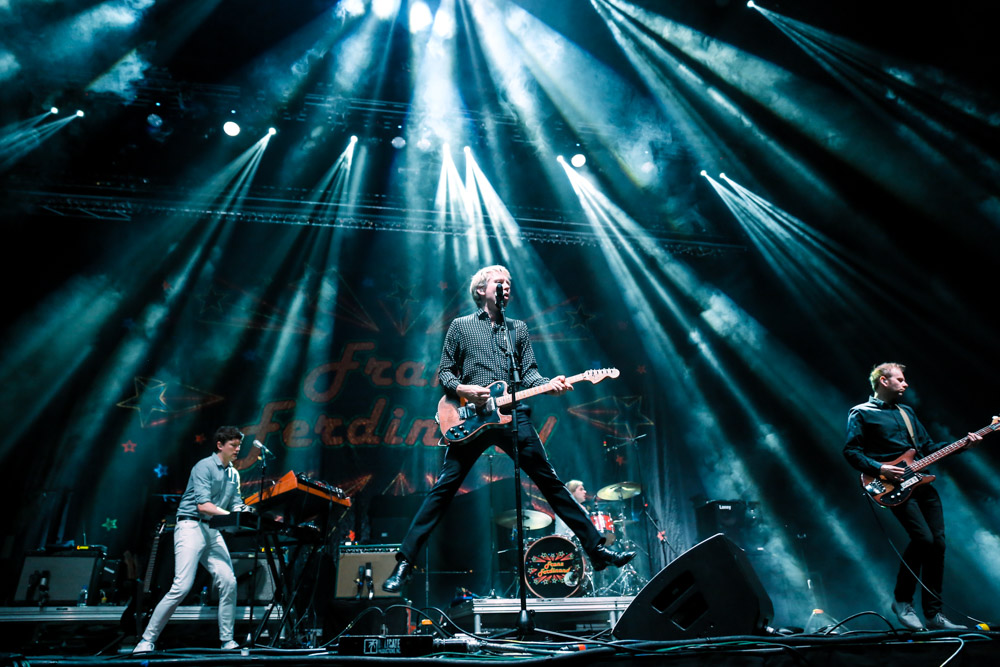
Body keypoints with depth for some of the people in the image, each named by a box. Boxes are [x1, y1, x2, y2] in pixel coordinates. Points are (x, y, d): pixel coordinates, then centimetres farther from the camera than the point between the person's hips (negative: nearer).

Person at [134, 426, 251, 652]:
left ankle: (227, 641, 5)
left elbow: (236, 505, 12)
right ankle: (147, 640, 3)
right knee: (182, 586, -13)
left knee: (229, 583, -4)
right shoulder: (204, 467, -9)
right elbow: (203, 505, -19)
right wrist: (231, 516, -25)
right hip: (191, 526, -7)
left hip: (212, 530, 7)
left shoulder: (233, 474, 14)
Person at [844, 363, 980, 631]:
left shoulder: (907, 412, 22)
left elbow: (928, 447, 22)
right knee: (923, 539, -20)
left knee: (938, 544, 1)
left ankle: (934, 615, 11)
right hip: (895, 486, -7)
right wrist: (879, 468, -18)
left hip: (922, 484, 7)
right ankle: (902, 600, 0)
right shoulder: (861, 413, -1)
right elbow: (850, 451, -7)